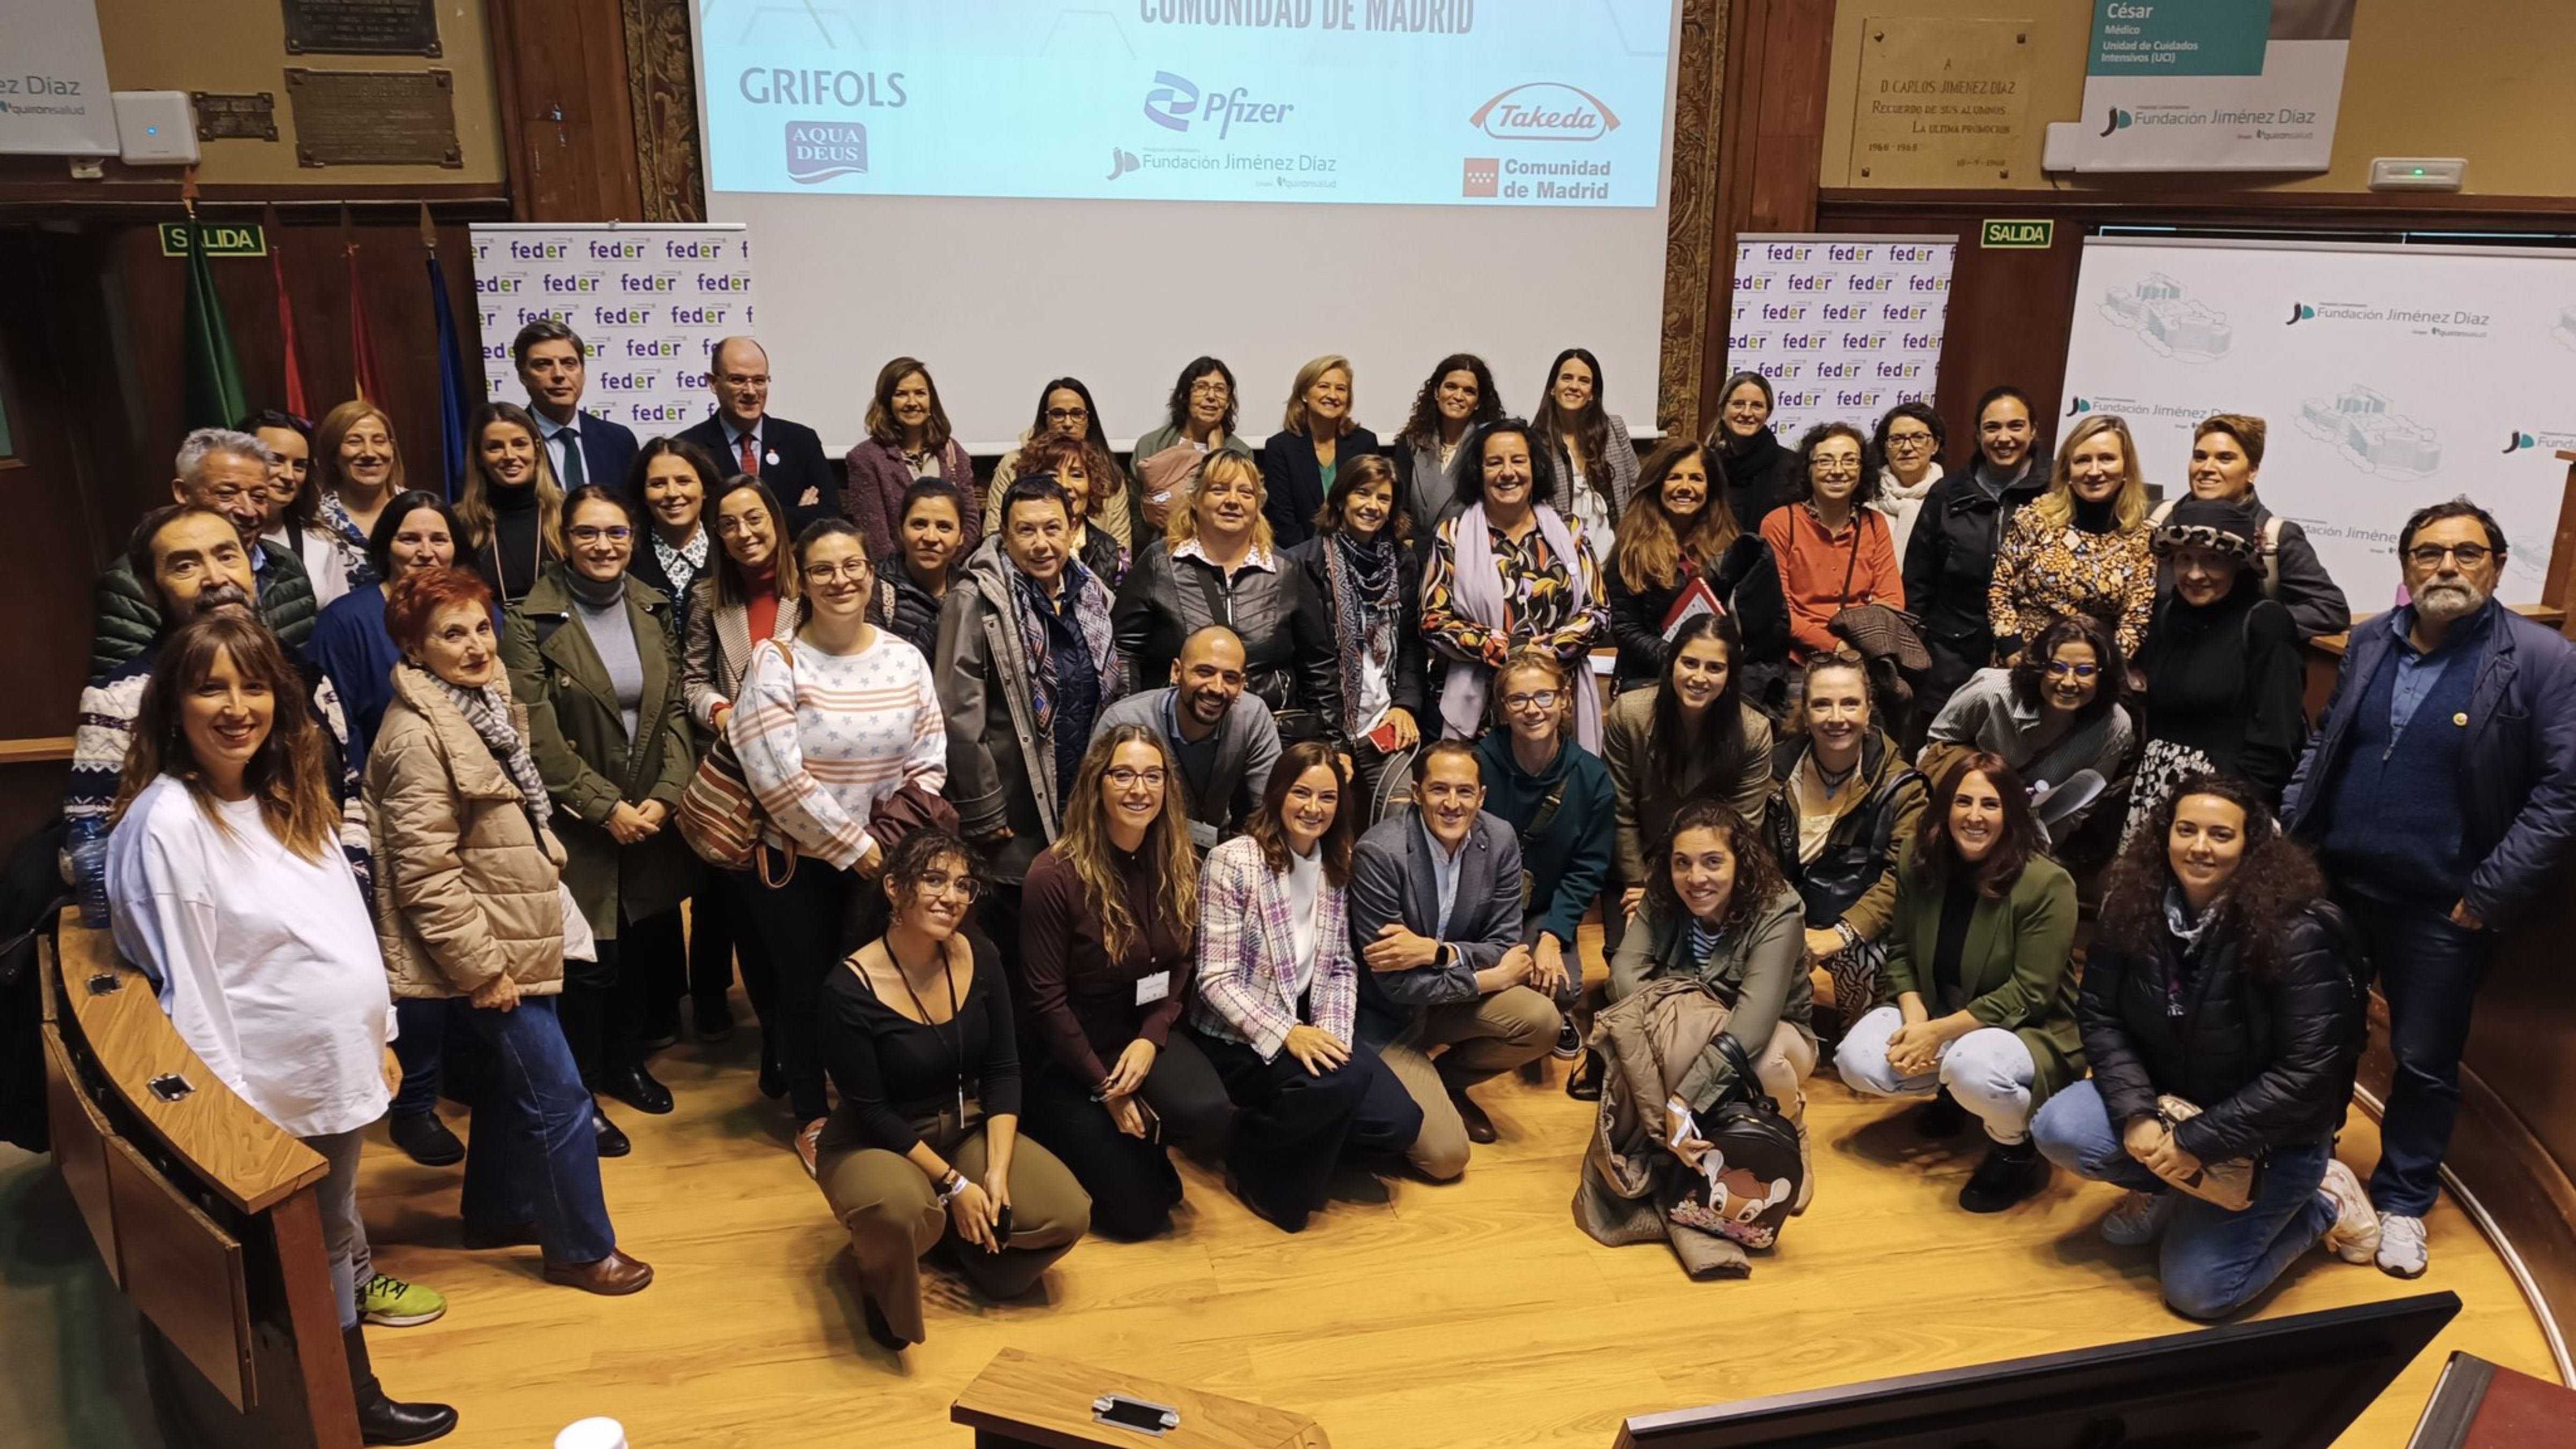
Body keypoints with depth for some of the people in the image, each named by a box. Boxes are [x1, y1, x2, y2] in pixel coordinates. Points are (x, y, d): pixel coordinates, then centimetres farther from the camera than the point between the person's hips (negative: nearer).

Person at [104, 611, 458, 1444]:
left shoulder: (289, 797, 5)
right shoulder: (166, 823, -20)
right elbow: (183, 986, -18)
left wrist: (378, 1035, 13)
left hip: (340, 1070, 8)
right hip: (275, 1095, -8)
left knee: (336, 1242, 21)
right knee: (309, 1264, 9)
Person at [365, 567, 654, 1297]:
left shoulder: (485, 702, 8)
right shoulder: (418, 737, -22)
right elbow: (427, 876, -23)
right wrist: (481, 969, -20)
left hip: (515, 938, 10)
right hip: (485, 950, -10)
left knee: (511, 1079, 22)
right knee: (559, 1097, -3)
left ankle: (497, 1211, 39)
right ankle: (582, 1247, 12)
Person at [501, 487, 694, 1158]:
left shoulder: (652, 611, 6)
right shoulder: (533, 623, -10)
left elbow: (673, 713, 5)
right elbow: (539, 738, -14)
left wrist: (663, 797, -7)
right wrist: (607, 808, -15)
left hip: (651, 818, 5)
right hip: (578, 825, -5)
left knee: (651, 946, 12)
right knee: (589, 960, 1)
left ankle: (623, 1062, 36)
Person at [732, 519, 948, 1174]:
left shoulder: (905, 658, 0)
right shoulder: (776, 661, -13)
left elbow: (929, 763, 2)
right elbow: (777, 780, -19)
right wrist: (853, 847, -17)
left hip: (885, 859, 3)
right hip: (799, 860, -3)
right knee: (806, 991, 11)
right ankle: (813, 1119, 31)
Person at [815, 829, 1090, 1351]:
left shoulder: (980, 957, -9)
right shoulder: (849, 988, -24)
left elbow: (1003, 1071, -4)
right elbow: (872, 1112, -19)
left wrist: (997, 1170, -15)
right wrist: (953, 1183, -21)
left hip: (966, 1129, 5)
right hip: (877, 1144, -5)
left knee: (1067, 1215, -14)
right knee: (899, 1211, -40)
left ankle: (953, 1234, 13)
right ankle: (882, 1277, -2)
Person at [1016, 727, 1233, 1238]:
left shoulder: (1178, 865, -3)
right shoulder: (1055, 876, -20)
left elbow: (1180, 969, 3)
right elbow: (1045, 1000, -15)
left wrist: (1151, 1040, -15)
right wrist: (1106, 1090, -14)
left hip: (1145, 1033, 4)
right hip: (1068, 1053, -4)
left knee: (1209, 1116, -28)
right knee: (1140, 1211, -10)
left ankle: (1136, 1135, 6)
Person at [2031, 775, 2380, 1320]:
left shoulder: (2298, 934, -24)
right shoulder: (2133, 907, -11)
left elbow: (2307, 1075, -23)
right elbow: (2100, 1017, -6)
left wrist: (2199, 1142, -23)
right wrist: (2136, 1114, -21)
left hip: (2267, 1133, -4)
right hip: (2163, 1099, 4)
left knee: (2197, 1289, -10)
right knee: (2058, 1130, -23)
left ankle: (2319, 1204, 15)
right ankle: (2167, 1187, 7)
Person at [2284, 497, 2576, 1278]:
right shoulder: (2370, 643, 3)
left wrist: (2490, 897, -16)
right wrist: (2289, 836, 4)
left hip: (2442, 909, -4)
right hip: (2334, 884, 4)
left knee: (2425, 1064, 11)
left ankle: (2403, 1200, 32)